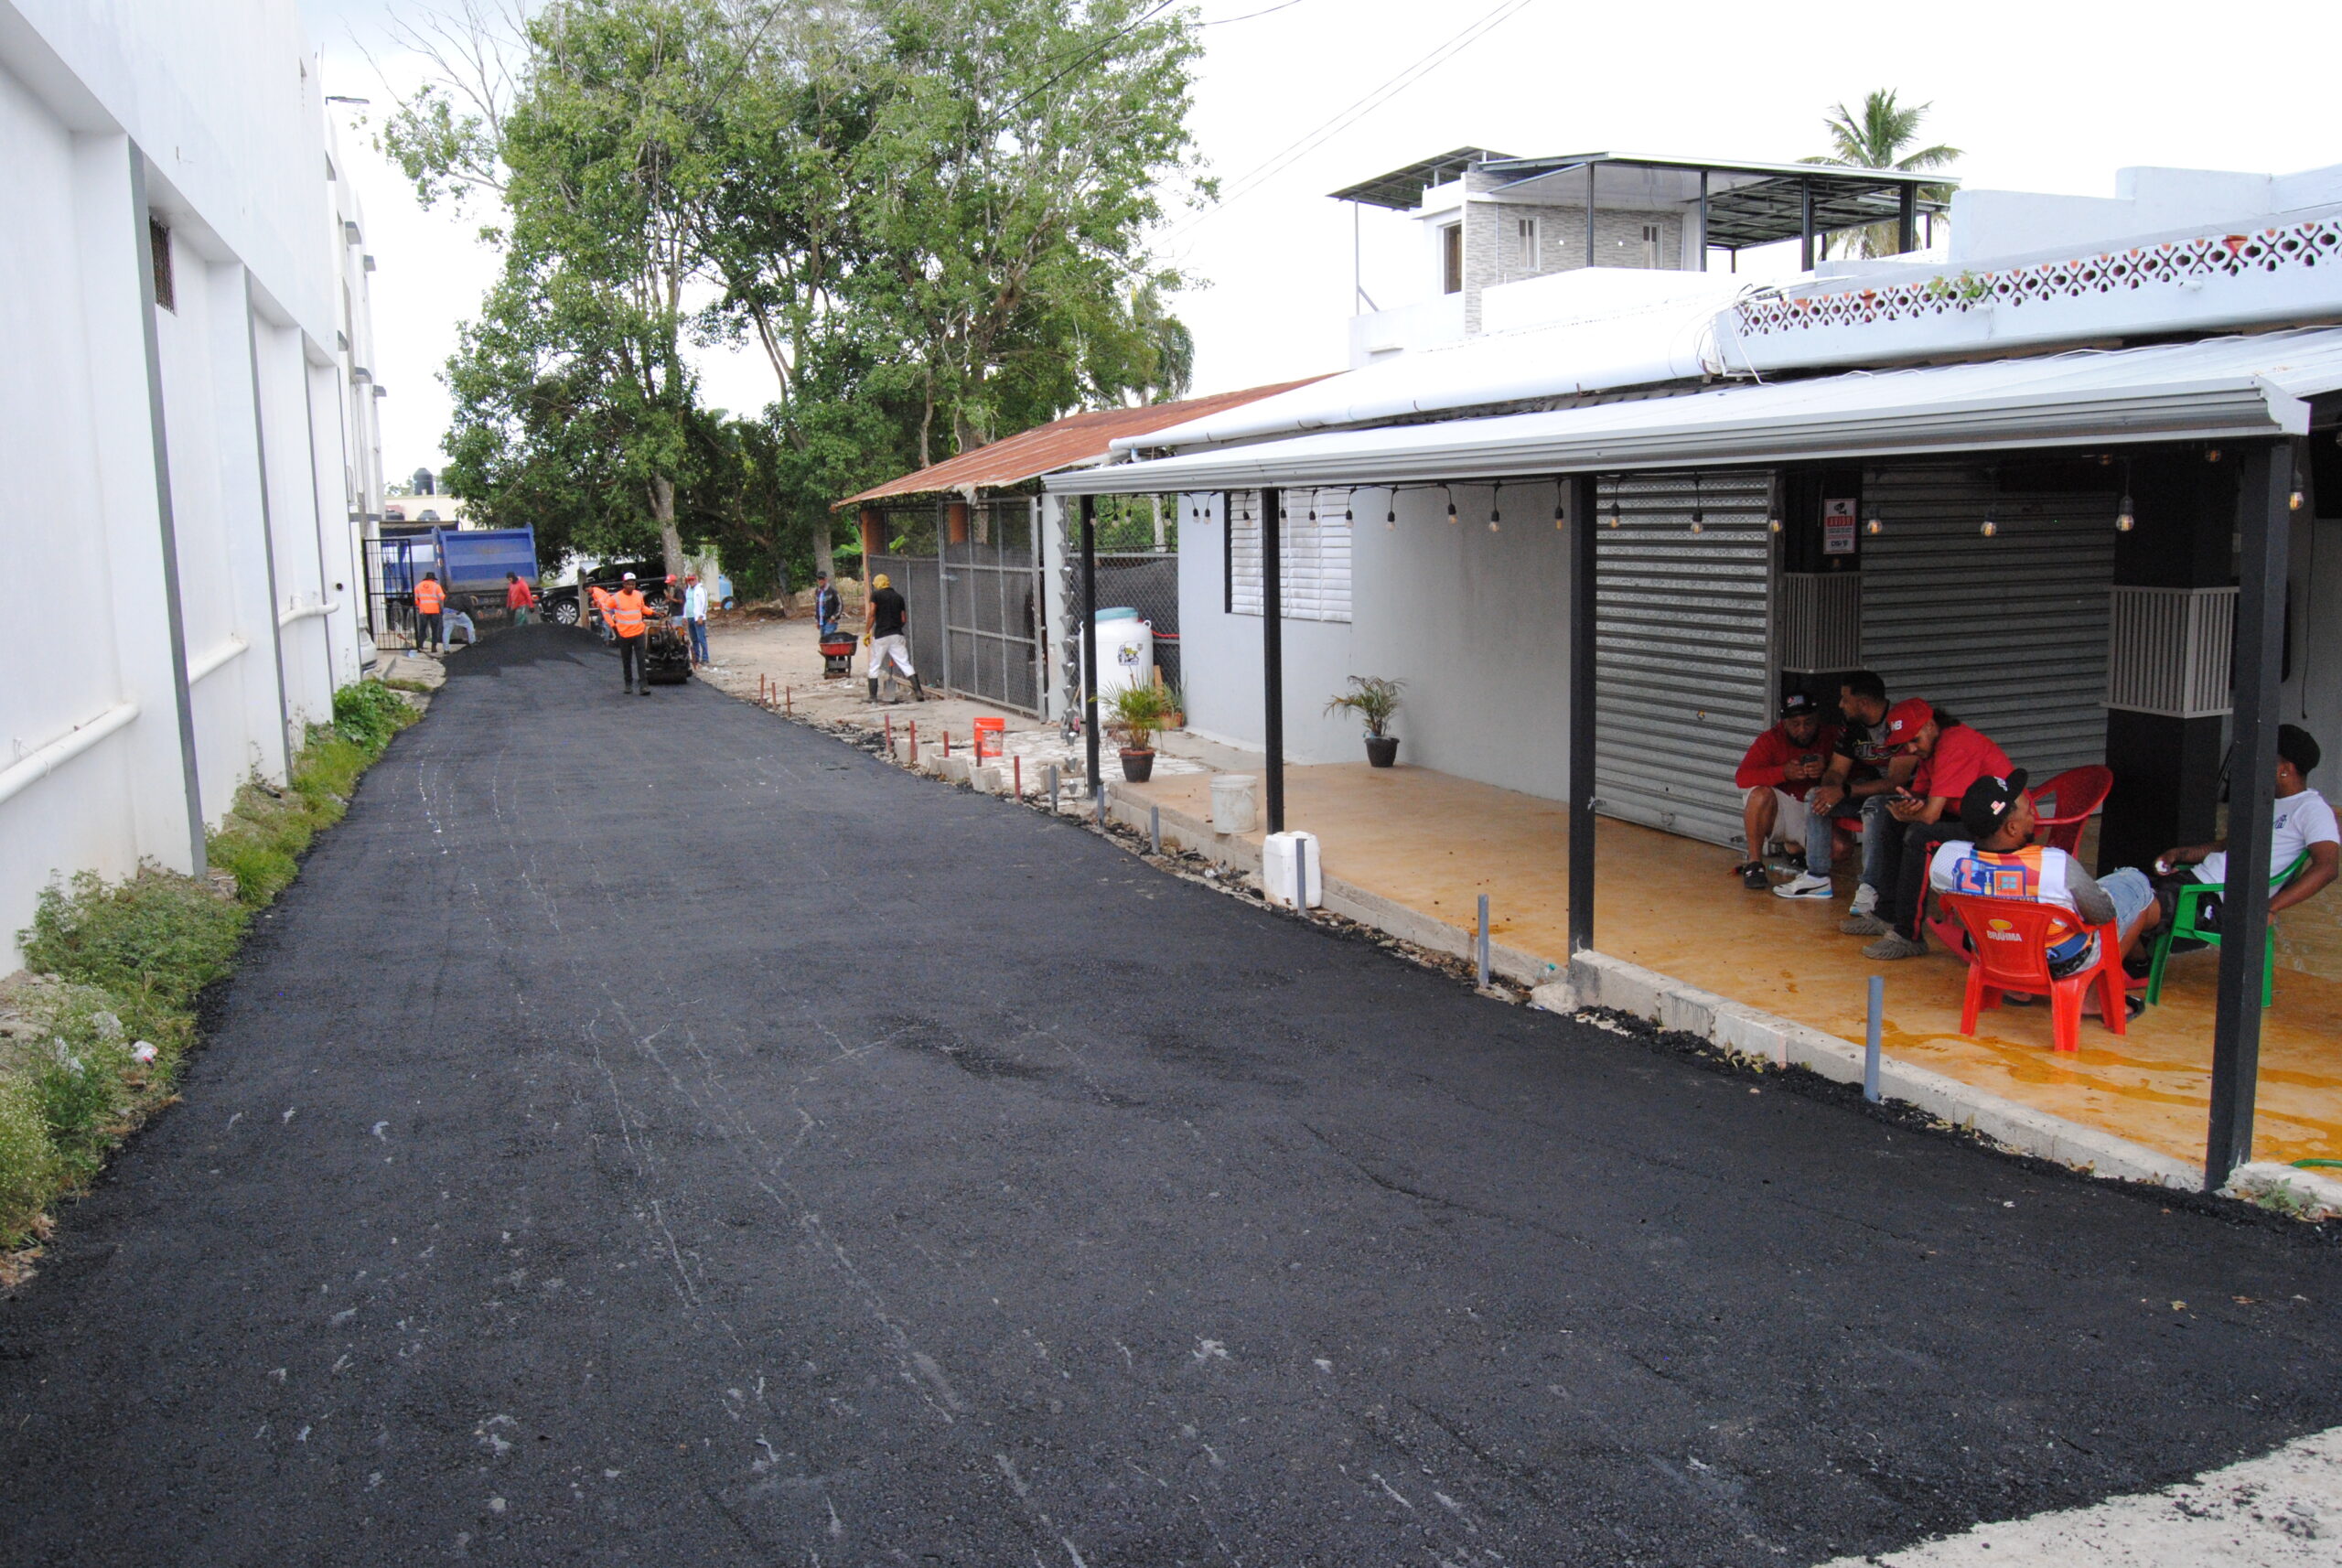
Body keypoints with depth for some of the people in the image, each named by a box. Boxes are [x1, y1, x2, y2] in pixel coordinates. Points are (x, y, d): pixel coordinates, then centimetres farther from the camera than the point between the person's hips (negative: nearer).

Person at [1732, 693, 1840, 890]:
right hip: (1780, 810, -3)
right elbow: (1741, 778, -20)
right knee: (1761, 794, -35)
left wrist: (1826, 770, -34)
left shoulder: (1833, 736, -4)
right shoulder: (1771, 740, -9)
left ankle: (1795, 847, 18)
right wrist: (1783, 772, -34)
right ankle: (1754, 864, -20)